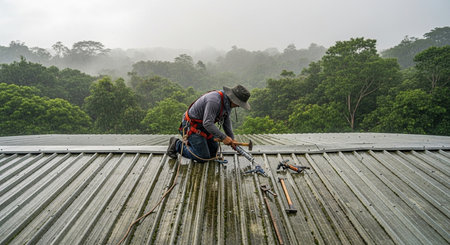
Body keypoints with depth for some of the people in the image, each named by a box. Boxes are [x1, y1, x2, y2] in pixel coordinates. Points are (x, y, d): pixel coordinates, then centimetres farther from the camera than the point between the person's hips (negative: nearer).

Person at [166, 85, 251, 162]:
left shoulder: (227, 101, -2)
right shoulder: (214, 101, -33)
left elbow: (226, 120, 8)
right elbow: (207, 123, -35)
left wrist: (231, 139, 2)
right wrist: (223, 137, -30)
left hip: (203, 126, 9)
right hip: (192, 126, -9)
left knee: (214, 152, 12)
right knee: (203, 158, -7)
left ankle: (189, 143, 24)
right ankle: (177, 145, 6)